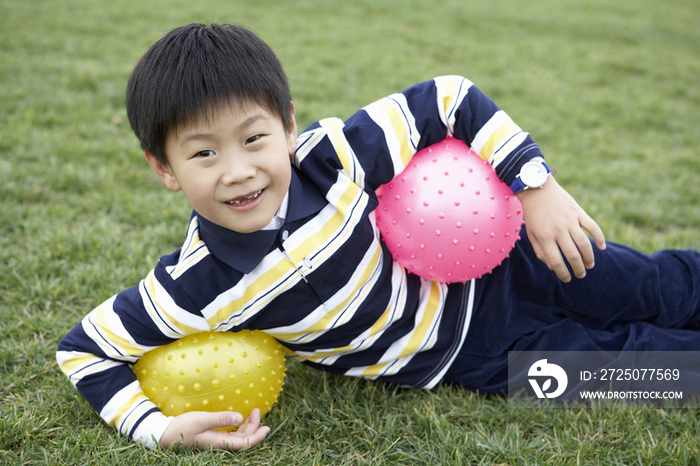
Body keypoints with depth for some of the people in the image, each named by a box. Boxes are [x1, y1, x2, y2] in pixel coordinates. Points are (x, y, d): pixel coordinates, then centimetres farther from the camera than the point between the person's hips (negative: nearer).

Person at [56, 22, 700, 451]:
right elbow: (85, 346, -15)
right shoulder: (199, 289, -26)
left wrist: (538, 188, -21)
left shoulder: (332, 154, -27)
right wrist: (161, 427, -28)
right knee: (630, 358, 1)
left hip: (489, 256, 1)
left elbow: (451, 101, -17)